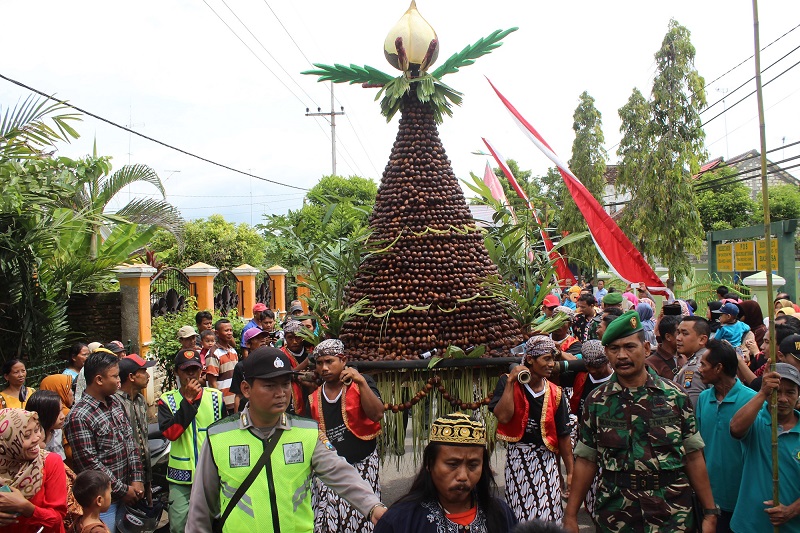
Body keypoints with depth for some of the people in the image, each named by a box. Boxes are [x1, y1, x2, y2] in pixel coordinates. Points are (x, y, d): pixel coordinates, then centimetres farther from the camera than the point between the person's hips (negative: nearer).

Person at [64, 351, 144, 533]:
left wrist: (137, 478, 0)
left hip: (126, 492, 7)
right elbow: (90, 464, -19)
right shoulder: (78, 417, -19)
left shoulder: (116, 402, 5)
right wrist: (123, 490, -13)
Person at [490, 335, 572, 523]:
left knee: (548, 516, -3)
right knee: (519, 515, 6)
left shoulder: (555, 394, 2)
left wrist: (570, 471, 4)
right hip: (517, 459, -1)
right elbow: (503, 416, -17)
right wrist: (511, 381, -15)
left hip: (546, 460, 1)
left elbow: (563, 435, 4)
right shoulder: (508, 383, -2)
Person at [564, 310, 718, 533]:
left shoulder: (675, 396, 0)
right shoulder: (597, 401, 1)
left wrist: (709, 512, 1)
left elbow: (693, 457, 2)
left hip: (673, 515, 0)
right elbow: (586, 461, 2)